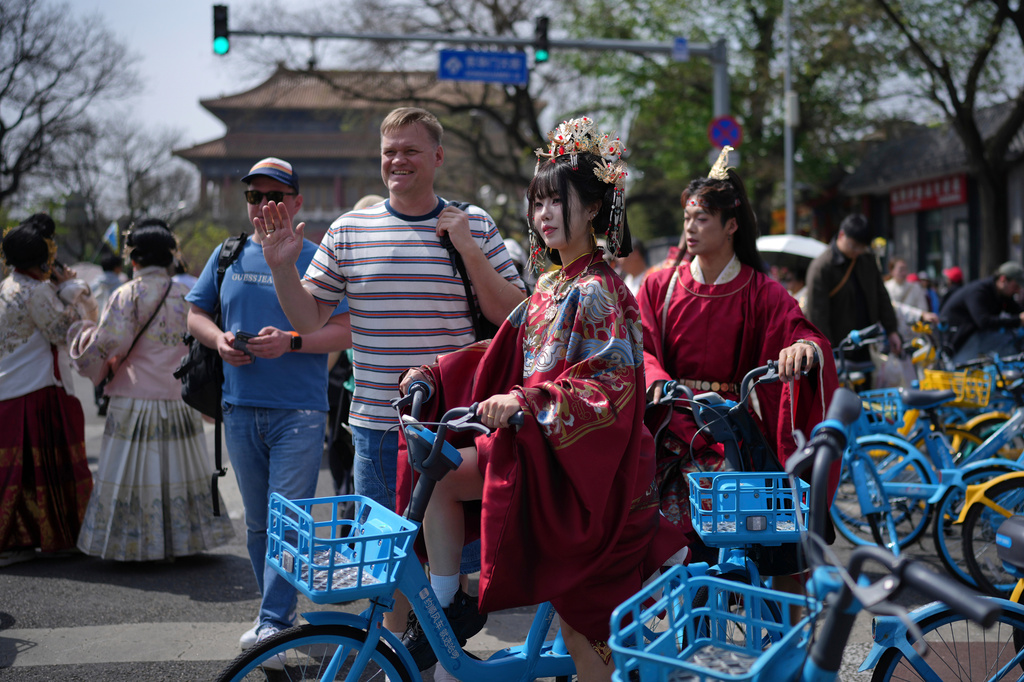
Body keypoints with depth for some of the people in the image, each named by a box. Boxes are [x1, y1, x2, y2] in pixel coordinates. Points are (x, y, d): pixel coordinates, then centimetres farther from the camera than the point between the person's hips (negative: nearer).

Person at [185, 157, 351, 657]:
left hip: (299, 411, -4)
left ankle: (274, 619, -3)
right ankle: (278, 609, 25)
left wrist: (291, 342, -19)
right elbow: (195, 313, 17)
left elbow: (346, 331, -5)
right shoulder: (229, 255, 11)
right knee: (257, 522, 12)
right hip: (241, 408, 4)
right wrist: (219, 339, -5)